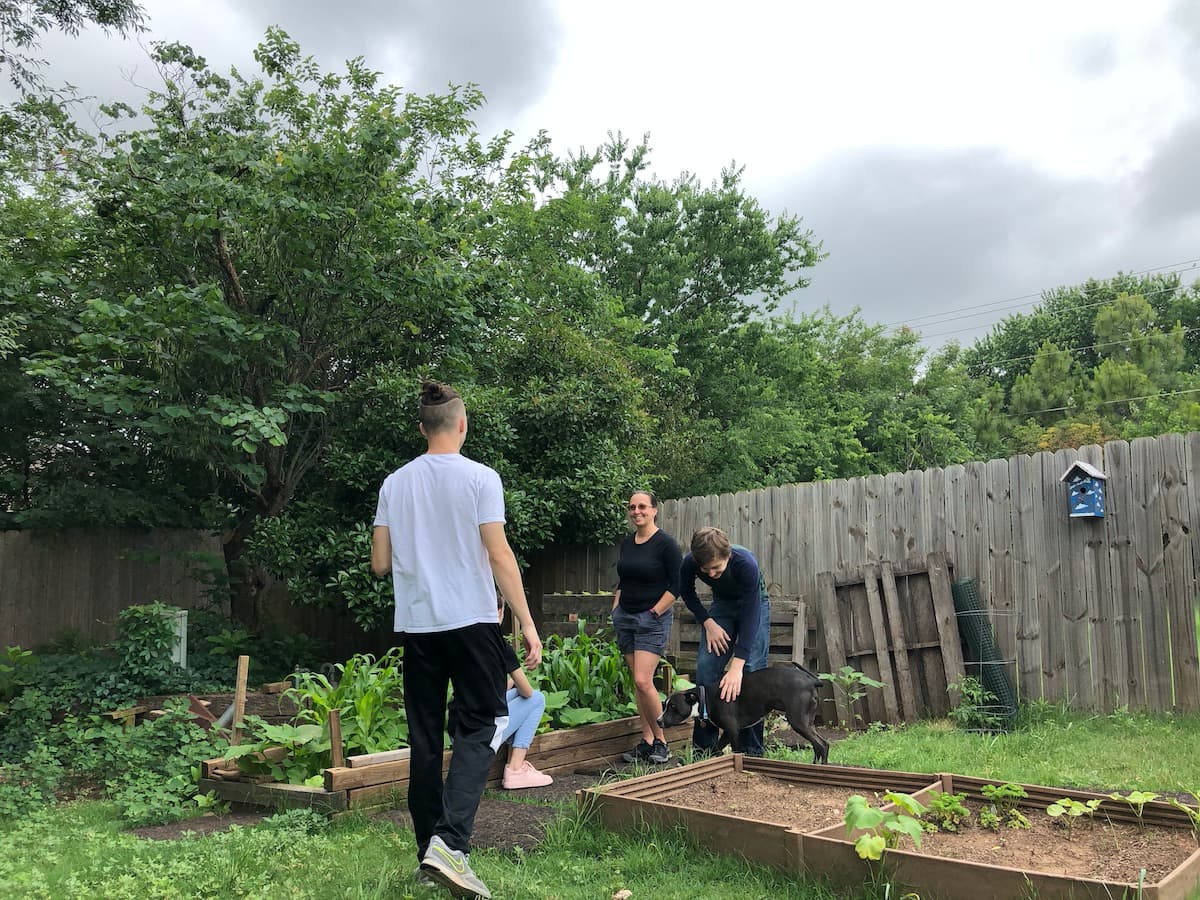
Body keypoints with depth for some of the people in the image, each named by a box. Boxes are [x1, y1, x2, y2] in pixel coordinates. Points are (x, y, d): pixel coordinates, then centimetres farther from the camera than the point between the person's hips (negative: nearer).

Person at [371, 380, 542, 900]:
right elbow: (500, 557, -10)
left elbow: (380, 564, 10)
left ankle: (430, 848, 17)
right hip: (471, 621, -4)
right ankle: (450, 841, -15)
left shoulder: (395, 483, 7)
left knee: (425, 739, 11)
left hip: (415, 624, 4)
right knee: (480, 728, 1)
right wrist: (527, 623, -5)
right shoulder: (479, 478, -6)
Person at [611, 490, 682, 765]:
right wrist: (615, 609, 11)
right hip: (625, 618, 7)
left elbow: (676, 586, -10)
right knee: (637, 682, 7)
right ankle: (647, 742, 13)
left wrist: (655, 613, -12)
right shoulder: (627, 542, 10)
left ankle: (660, 740, 1)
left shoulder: (666, 543, -9)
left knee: (643, 680, -15)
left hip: (653, 619, -6)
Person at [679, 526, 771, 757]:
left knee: (752, 669, -13)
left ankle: (752, 750, -4)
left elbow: (750, 615, -38)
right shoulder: (689, 563, -28)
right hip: (722, 603, 3)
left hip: (754, 603, -3)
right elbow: (687, 593, -4)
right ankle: (704, 745, 1)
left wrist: (737, 666, -43)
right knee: (706, 666, -9)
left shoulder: (746, 563, -39)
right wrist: (708, 623, -17)